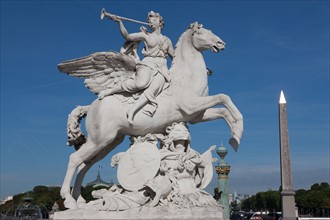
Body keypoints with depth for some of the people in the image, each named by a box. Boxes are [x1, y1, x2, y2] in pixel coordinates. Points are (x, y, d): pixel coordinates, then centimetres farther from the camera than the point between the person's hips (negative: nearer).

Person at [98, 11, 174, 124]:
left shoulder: (167, 40, 25)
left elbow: (174, 57, 30)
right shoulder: (145, 35, 17)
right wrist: (119, 22, -4)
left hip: (162, 69, 2)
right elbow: (127, 36, 6)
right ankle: (109, 91, -22)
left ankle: (132, 110, -38)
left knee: (155, 87, -33)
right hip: (147, 64, -2)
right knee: (142, 83, -36)